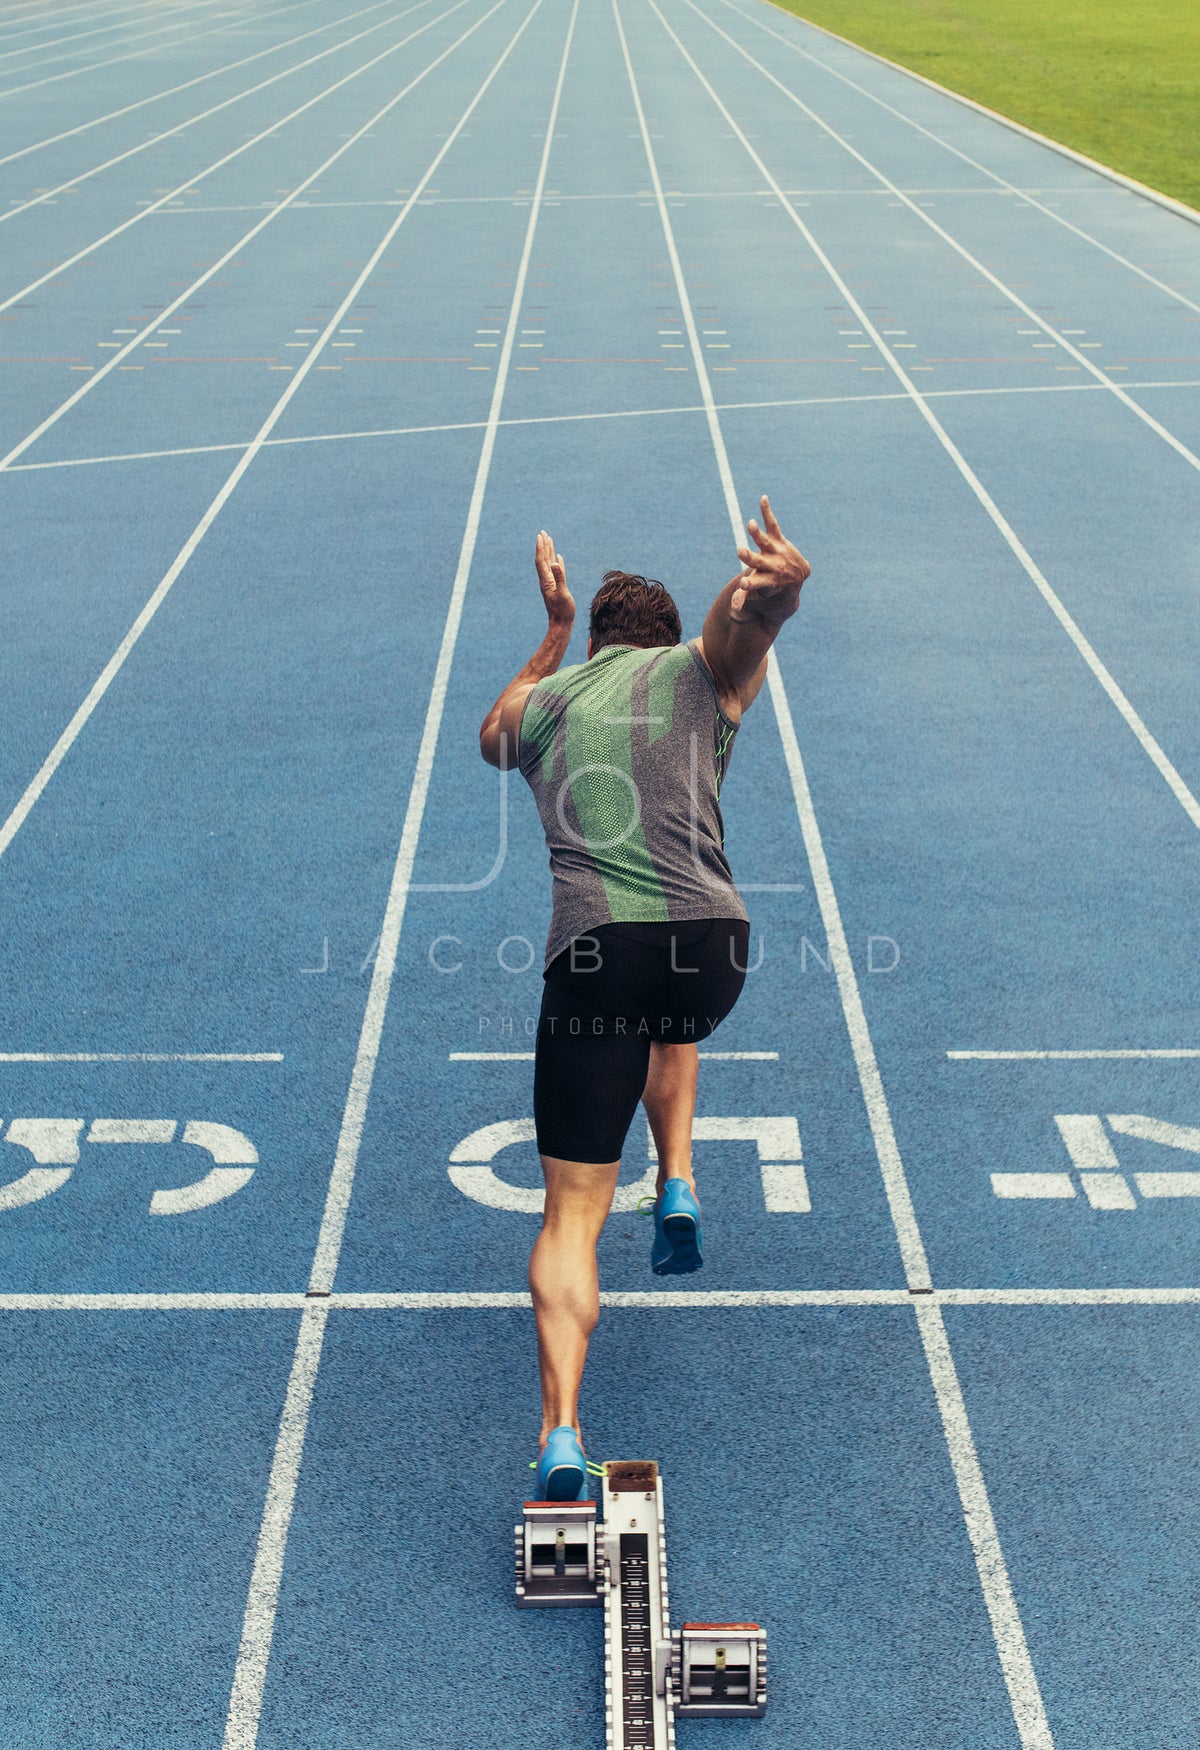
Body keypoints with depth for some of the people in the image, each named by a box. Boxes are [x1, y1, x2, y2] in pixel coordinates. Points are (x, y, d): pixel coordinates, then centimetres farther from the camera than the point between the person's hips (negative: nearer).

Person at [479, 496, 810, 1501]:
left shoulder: (539, 702, 22)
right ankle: (678, 1192, 24)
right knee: (673, 1028, 41)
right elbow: (752, 615, -7)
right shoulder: (702, 668, 18)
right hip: (710, 937, 1)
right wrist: (778, 589, -31)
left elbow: (493, 738, 48)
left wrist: (554, 634, 56)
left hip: (594, 949, -1)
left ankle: (562, 1433, -16)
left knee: (572, 1213, -1)